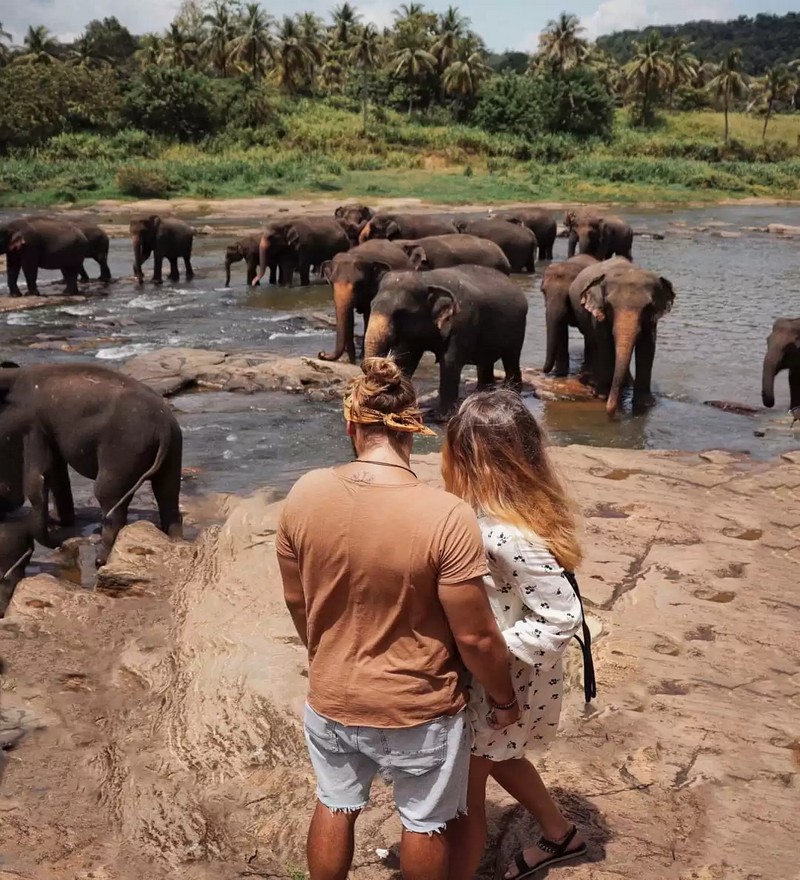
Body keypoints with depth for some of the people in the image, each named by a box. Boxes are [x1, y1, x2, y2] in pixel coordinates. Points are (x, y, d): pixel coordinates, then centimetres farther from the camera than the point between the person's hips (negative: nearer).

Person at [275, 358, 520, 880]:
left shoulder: (304, 496, -14)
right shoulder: (447, 516, -27)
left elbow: (297, 602, 1)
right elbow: (476, 636, -20)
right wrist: (505, 700, -1)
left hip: (331, 699, 3)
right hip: (418, 708, -3)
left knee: (334, 807, 27)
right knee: (424, 822, 22)